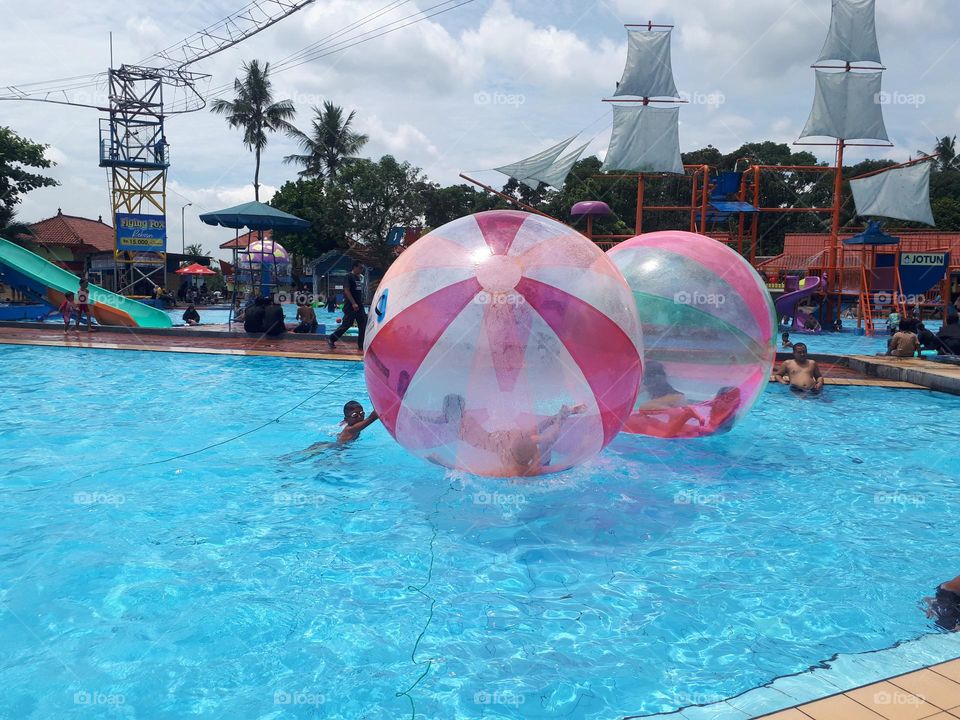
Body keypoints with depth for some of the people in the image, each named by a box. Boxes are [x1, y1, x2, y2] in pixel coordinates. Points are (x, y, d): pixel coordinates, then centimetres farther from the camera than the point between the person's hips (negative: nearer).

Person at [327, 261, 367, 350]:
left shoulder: (361, 277, 14)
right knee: (346, 324, -6)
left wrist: (361, 302, 17)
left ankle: (362, 345, 8)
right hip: (351, 306, -8)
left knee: (363, 325, 4)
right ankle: (331, 338, 7)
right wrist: (353, 303, -23)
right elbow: (346, 290, -18)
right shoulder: (349, 277, -11)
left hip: (359, 305, 8)